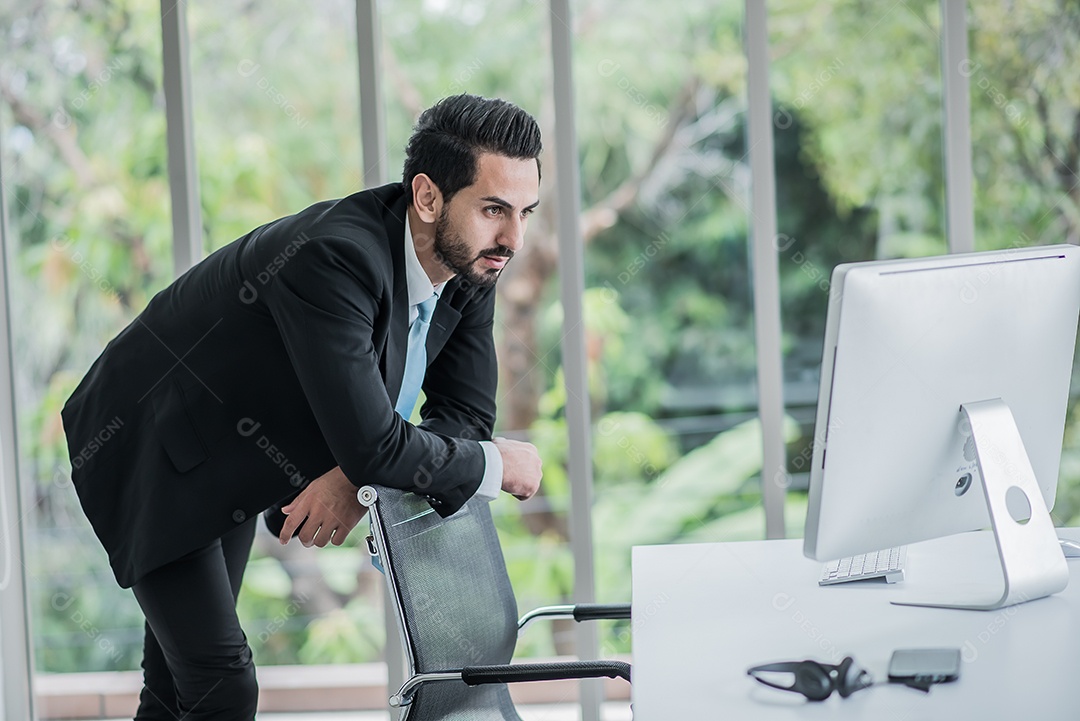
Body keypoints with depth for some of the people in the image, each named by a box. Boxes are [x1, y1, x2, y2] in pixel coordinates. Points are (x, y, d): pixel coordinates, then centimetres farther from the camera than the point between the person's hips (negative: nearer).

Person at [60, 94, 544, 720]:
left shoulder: (471, 265, -10)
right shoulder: (335, 256, -36)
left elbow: (466, 414, -5)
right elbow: (370, 444, -39)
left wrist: (354, 481, -22)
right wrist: (497, 466, -23)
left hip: (233, 467, 8)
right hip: (150, 451, -8)